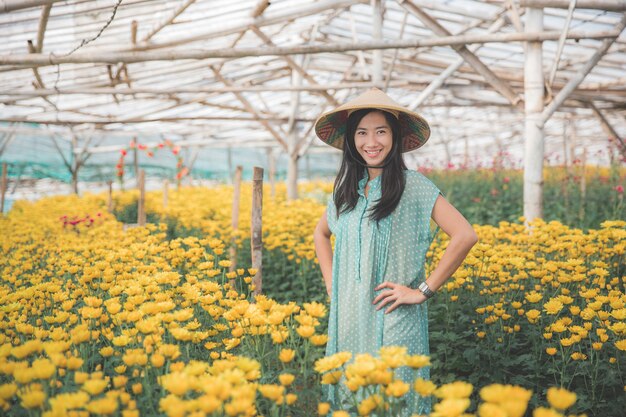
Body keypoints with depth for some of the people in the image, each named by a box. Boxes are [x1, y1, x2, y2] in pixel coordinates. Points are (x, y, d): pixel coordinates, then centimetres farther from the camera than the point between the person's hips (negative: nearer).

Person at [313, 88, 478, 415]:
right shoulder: (346, 188, 8)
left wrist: (424, 291, -14)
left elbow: (465, 236, -16)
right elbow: (320, 233, 24)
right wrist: (331, 283, 10)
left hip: (394, 323, -5)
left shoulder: (414, 186, -9)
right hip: (348, 320, 5)